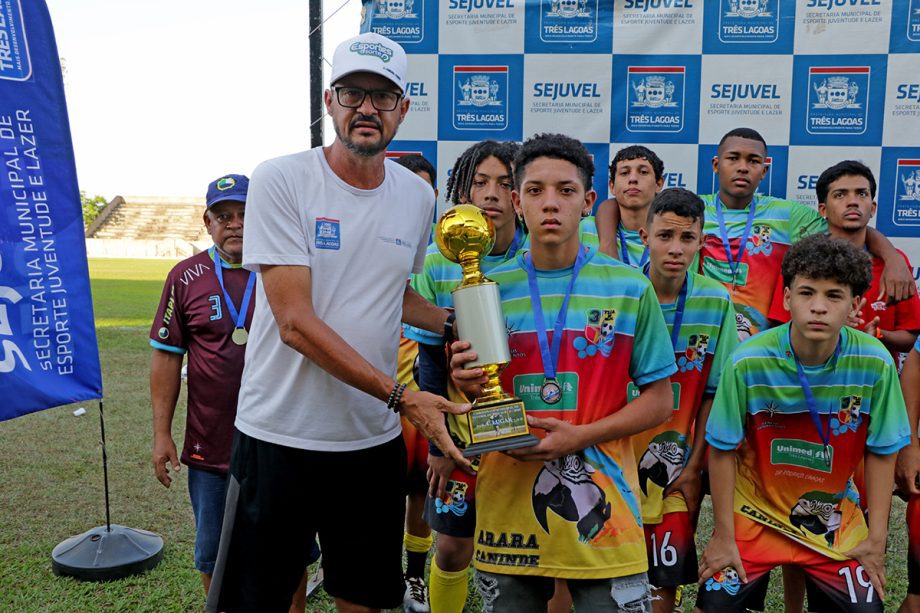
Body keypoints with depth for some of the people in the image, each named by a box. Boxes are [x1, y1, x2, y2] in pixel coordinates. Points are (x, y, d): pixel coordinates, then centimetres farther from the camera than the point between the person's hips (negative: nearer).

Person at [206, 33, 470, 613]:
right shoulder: (281, 180, -11)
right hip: (279, 435, -4)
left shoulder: (418, 195, 5)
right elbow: (296, 322, -18)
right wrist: (401, 395, -23)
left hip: (375, 440, 5)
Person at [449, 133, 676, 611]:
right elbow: (471, 403, 8)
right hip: (507, 507, 1)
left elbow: (659, 401, 0)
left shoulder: (630, 289, -2)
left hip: (601, 507, -1)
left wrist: (578, 437, -14)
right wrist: (470, 390, -15)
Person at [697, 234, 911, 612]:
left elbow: (881, 451, -4)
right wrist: (724, 535, -7)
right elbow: (723, 449, -11)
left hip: (836, 520, 2)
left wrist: (876, 538, -1)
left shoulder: (875, 364, -16)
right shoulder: (748, 362, -22)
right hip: (755, 514, -1)